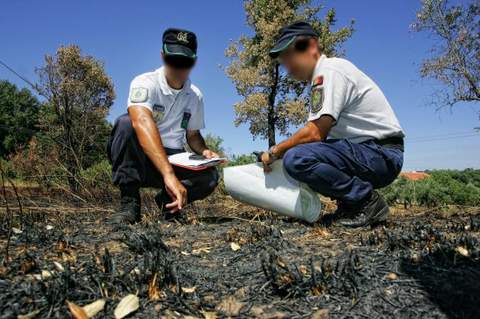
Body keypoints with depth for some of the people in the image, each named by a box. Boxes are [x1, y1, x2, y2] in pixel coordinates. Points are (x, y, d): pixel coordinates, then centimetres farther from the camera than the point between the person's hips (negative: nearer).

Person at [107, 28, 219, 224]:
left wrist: (204, 151, -12)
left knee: (209, 177, -24)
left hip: (174, 160, 4)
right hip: (138, 159, -3)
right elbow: (143, 124, -36)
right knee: (126, 123, -33)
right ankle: (129, 203, -24)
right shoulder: (145, 83, -17)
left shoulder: (195, 96, 2)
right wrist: (169, 174, -50)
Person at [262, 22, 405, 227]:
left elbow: (315, 133, -20)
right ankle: (350, 203, 9)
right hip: (367, 151, 10)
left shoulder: (330, 70, -13)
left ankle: (367, 201, -9)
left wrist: (274, 152, -7)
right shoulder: (320, 78, 18)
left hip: (382, 154, -10)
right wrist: (278, 153, 7)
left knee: (296, 159, -26)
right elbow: (317, 134, 15)